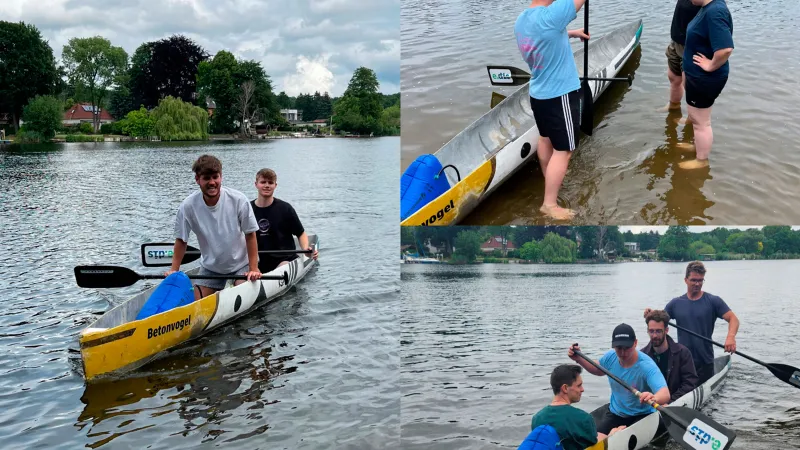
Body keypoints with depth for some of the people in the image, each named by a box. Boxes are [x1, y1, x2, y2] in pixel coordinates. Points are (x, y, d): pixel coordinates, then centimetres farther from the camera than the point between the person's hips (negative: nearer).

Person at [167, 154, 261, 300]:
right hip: (210, 267, 2)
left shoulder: (238, 200, -22)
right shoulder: (188, 206, -18)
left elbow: (250, 235, -15)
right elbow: (181, 240, -6)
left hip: (240, 263, -2)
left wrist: (254, 269, -16)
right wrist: (174, 270, -11)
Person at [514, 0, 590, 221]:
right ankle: (549, 204, 6)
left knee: (545, 138, 26)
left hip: (538, 93, 9)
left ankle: (550, 180, 45)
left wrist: (570, 33, 24)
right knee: (563, 150, 1)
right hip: (560, 95, -9)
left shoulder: (522, 20, -1)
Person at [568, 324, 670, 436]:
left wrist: (653, 398, -65)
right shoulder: (610, 357, -8)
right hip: (614, 413, 5)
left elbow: (665, 395, -41)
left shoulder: (647, 366, -27)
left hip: (642, 416, -5)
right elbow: (598, 370, 19)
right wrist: (579, 359, 3)